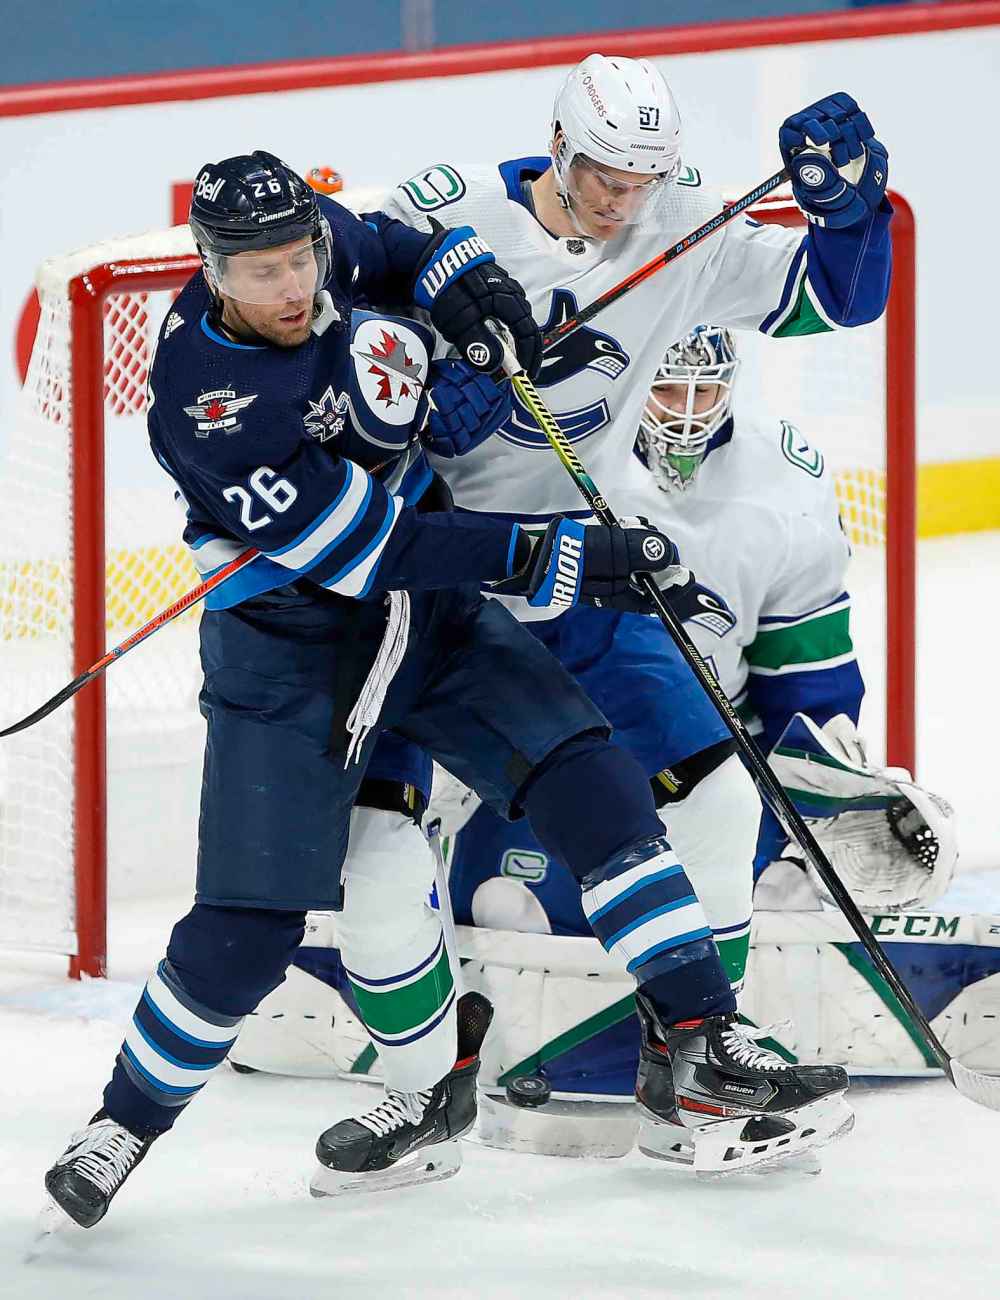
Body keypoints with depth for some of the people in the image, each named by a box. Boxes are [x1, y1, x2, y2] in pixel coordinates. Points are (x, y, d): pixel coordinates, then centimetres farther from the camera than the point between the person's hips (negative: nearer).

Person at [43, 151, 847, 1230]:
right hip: (290, 644, -5)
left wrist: (458, 277, -7)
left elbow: (398, 248, 16)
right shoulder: (204, 406, -30)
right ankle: (127, 1122, 18)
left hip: (427, 609, 5)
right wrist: (563, 561, -28)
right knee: (250, 926, -5)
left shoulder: (324, 243, -11)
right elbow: (368, 550, -29)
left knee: (585, 777, -12)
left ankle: (694, 1043, -8)